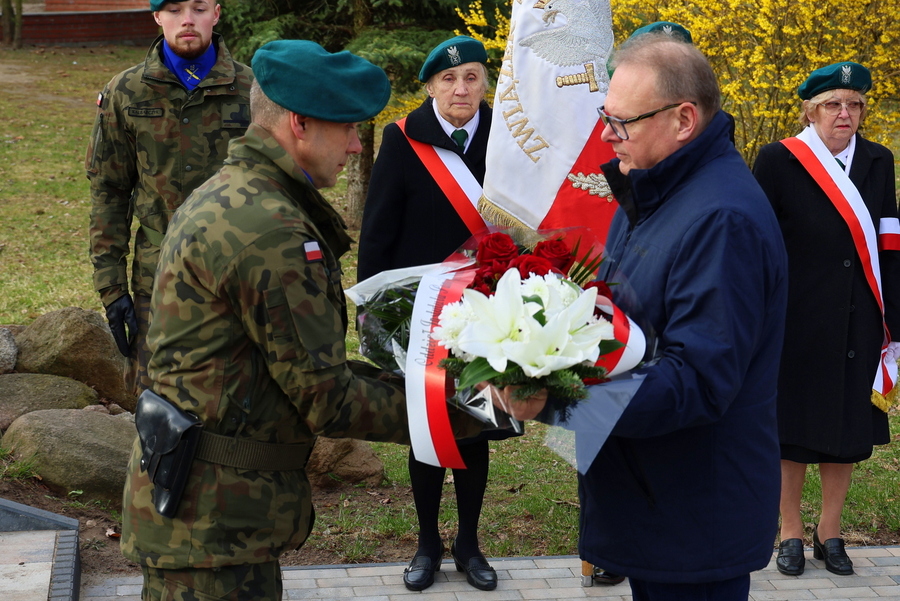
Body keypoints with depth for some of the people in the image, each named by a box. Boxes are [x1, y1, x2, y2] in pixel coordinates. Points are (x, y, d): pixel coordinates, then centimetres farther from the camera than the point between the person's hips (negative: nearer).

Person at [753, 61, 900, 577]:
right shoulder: (779, 160, -5)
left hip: (858, 322, 3)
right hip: (797, 320, -3)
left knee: (849, 424, 9)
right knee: (794, 424, 6)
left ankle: (830, 532, 25)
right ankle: (791, 533, 21)